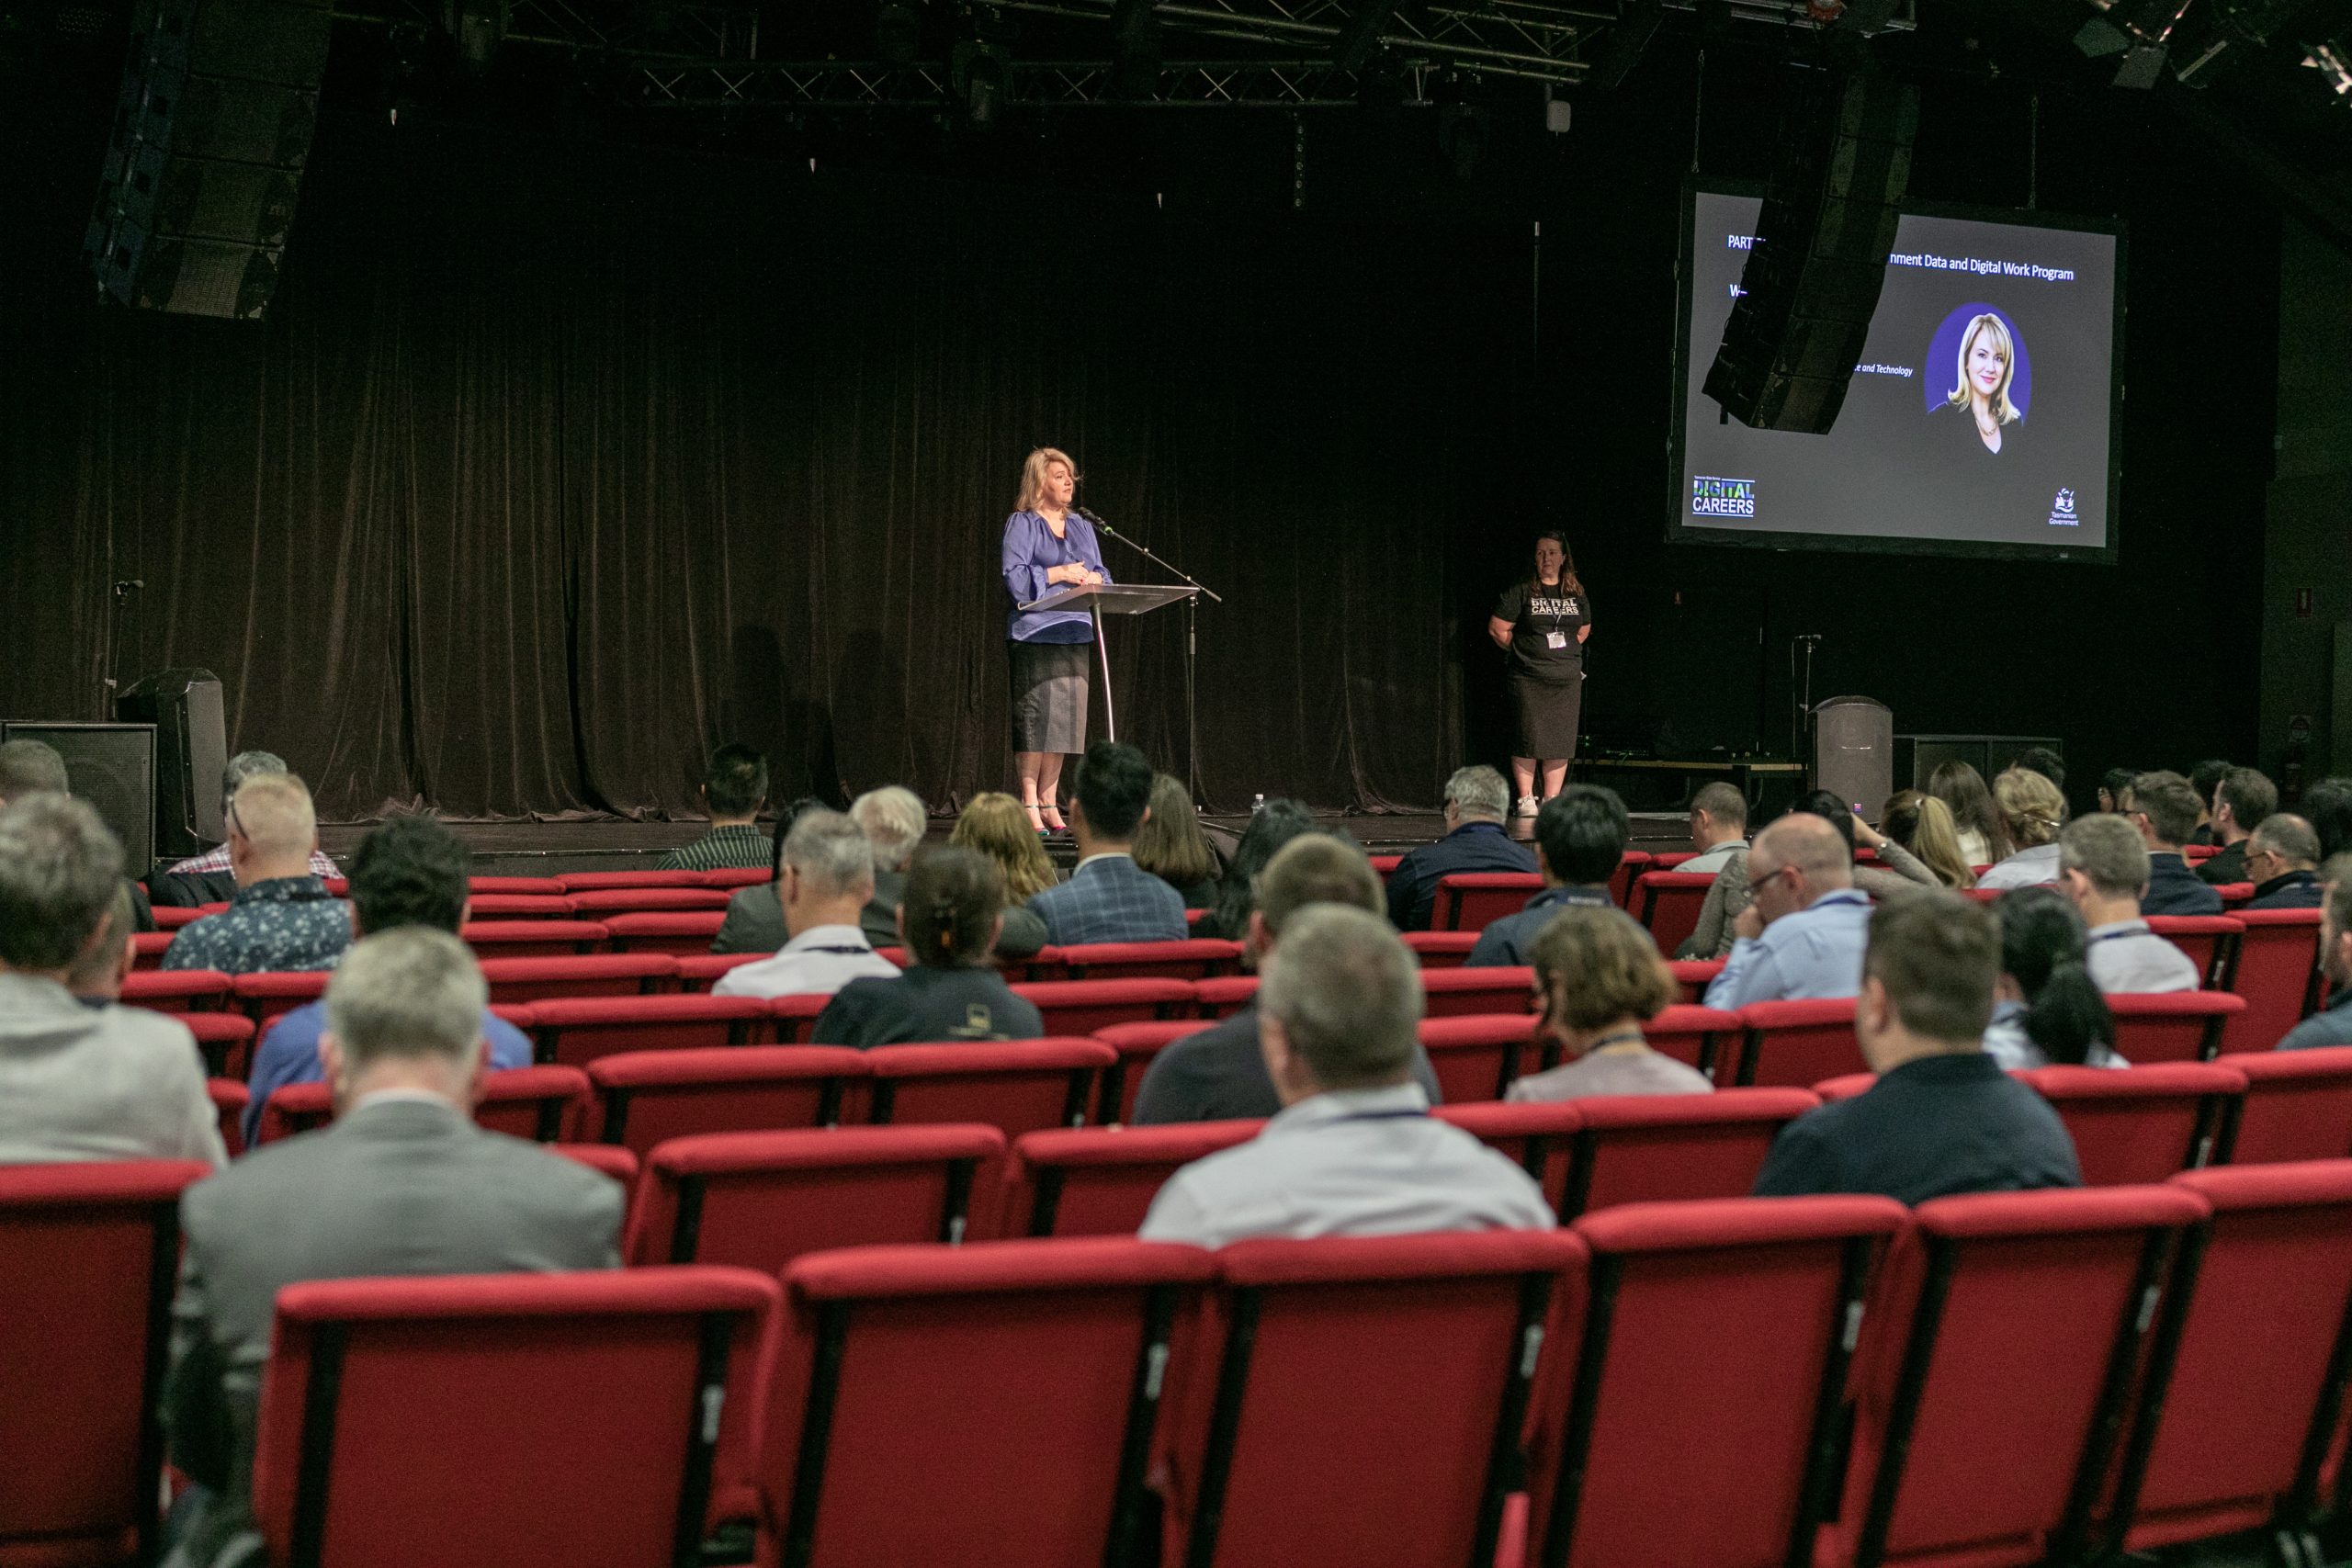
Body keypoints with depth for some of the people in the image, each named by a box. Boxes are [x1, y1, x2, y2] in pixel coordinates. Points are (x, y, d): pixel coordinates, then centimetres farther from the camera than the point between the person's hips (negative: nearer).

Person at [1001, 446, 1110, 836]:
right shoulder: (1022, 524, -1)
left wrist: (1094, 578, -5)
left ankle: (1049, 798, 13)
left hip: (1075, 634, 6)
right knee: (1035, 715, -9)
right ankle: (1029, 803, -4)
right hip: (1035, 633, -6)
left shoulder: (1082, 527, 18)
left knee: (1066, 716, 5)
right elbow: (1014, 576, -10)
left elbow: (1101, 574, 18)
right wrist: (1060, 573, -14)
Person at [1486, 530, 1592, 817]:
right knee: (1529, 739, -6)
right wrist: (1524, 652, 4)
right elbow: (1497, 629, -2)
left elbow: (1584, 629, 25)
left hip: (1567, 679, 4)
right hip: (1529, 680, -4)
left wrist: (1564, 652, 14)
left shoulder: (1577, 594, 10)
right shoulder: (1520, 591, -3)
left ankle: (1551, 799, 8)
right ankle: (1525, 799, 2)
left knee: (1561, 740, 2)